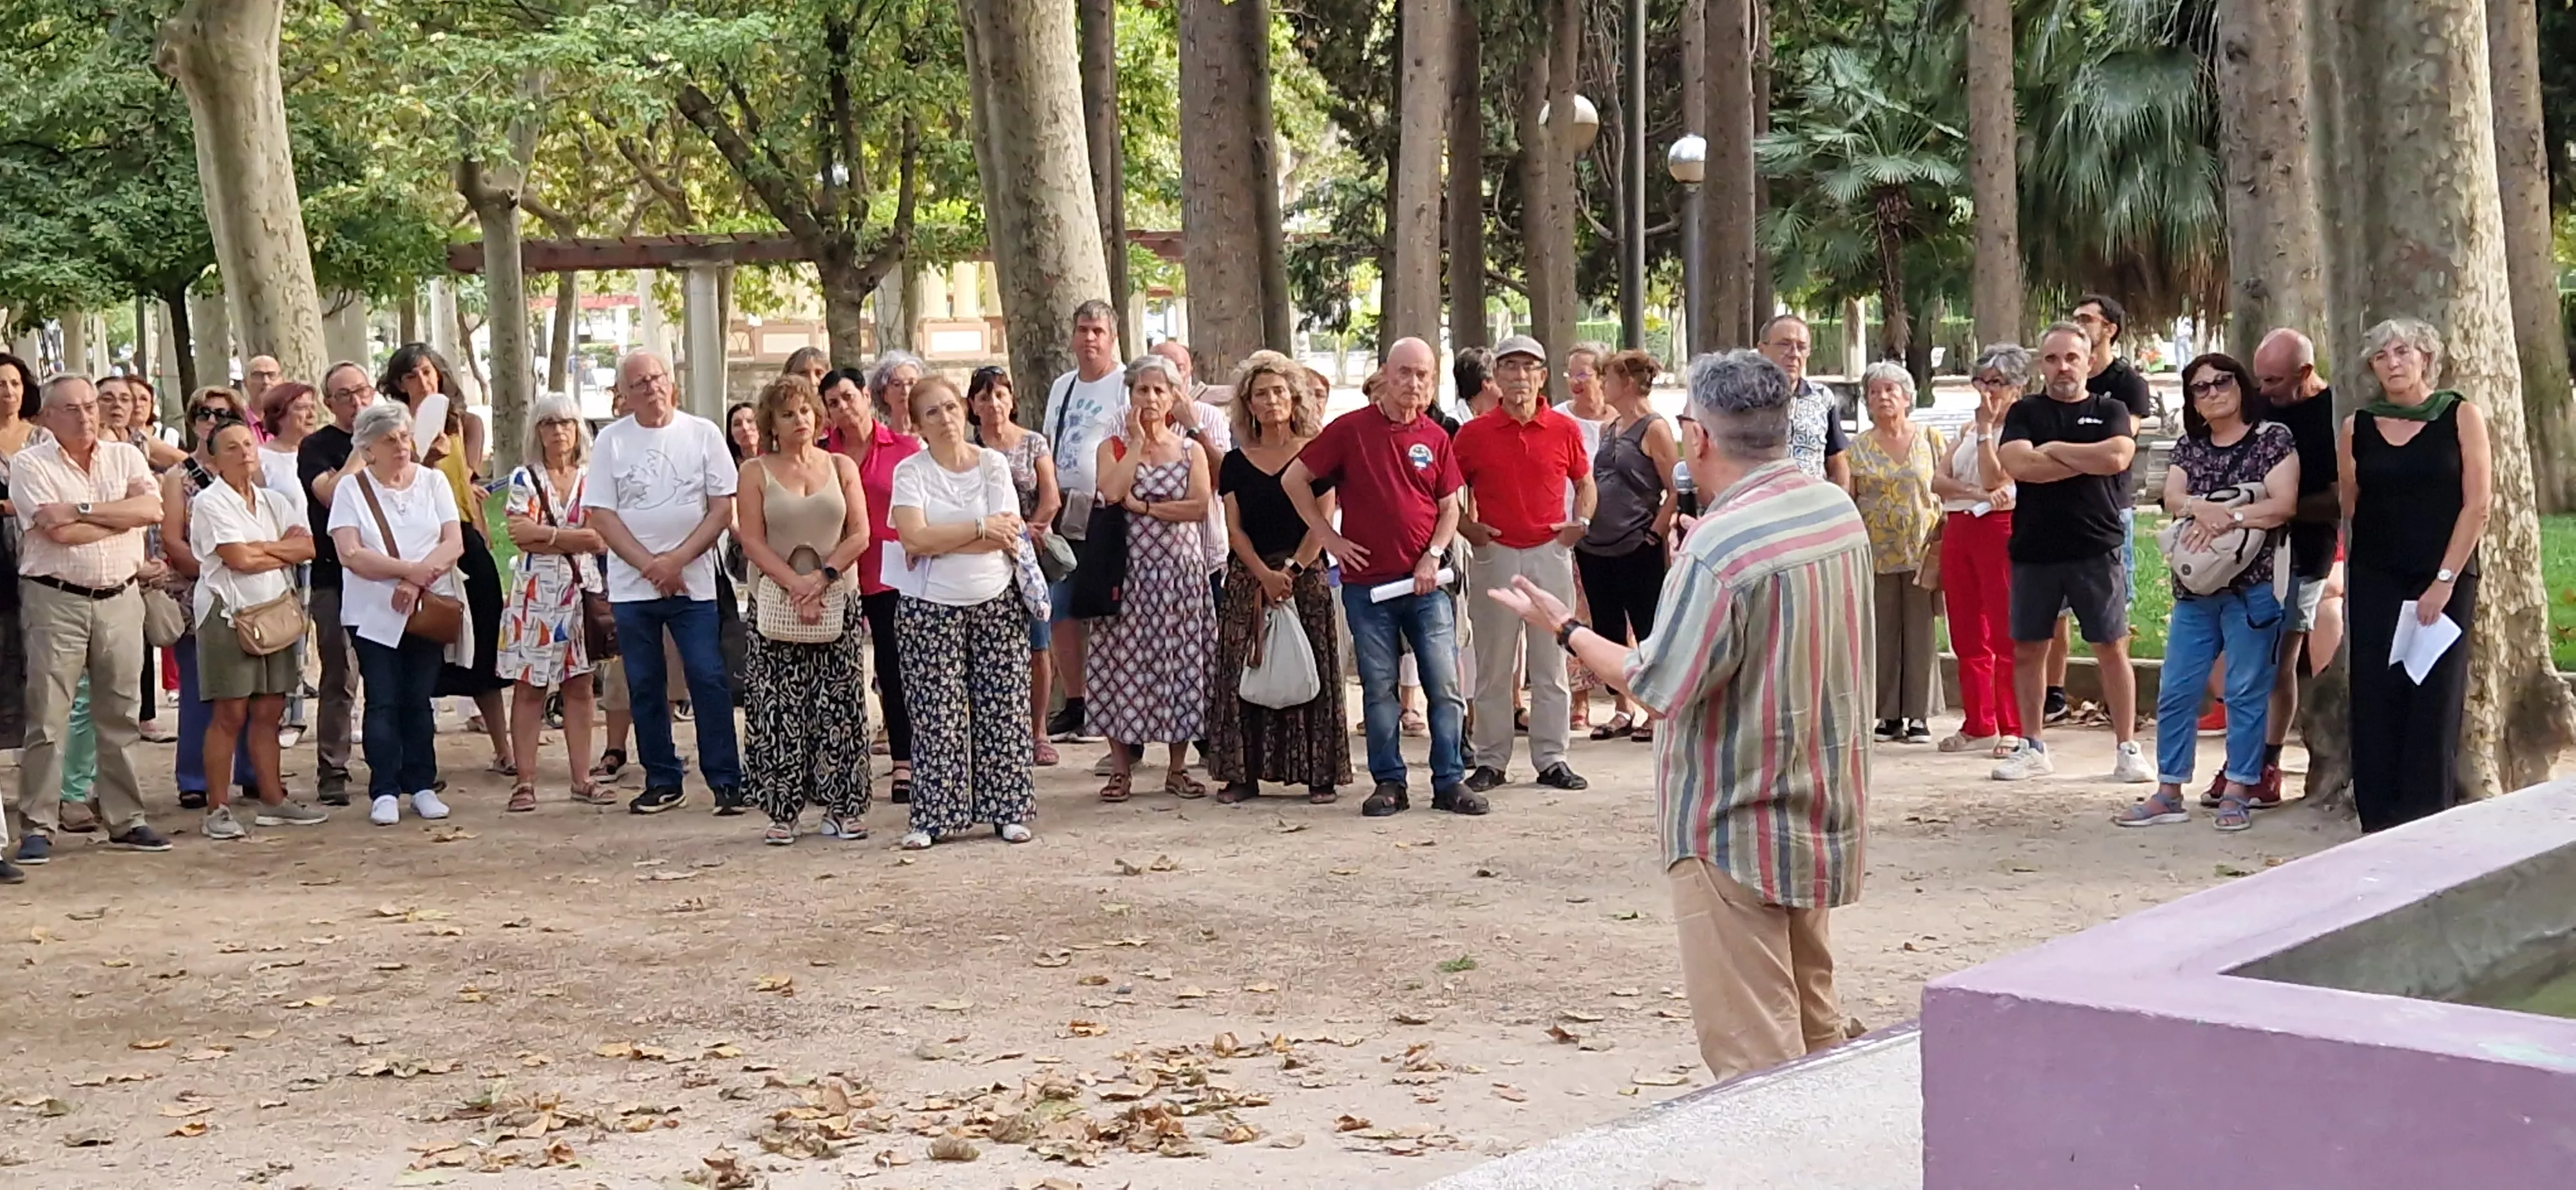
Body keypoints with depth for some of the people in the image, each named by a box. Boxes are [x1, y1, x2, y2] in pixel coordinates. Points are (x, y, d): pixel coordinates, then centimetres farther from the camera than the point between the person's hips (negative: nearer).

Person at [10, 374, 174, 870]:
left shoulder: (125, 457, 9)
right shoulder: (30, 464, -3)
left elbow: (152, 508, -8)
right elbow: (58, 531, -15)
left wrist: (83, 510, -14)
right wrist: (123, 516, -5)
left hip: (120, 600, 4)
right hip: (57, 601, -4)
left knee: (120, 715, 9)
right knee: (47, 719, -4)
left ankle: (125, 819, 17)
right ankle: (37, 827, 0)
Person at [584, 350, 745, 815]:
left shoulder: (702, 434, 2)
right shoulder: (611, 441, 3)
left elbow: (723, 508, -1)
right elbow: (600, 514, 0)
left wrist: (677, 560, -11)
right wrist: (650, 566, -10)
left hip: (693, 582, -1)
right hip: (631, 585, 1)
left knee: (709, 679, -6)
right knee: (645, 686, 6)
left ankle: (726, 780, -1)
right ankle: (662, 781, 15)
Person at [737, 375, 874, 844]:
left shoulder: (841, 467, 8)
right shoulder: (756, 472, 4)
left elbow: (860, 535, 2)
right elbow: (752, 541, -4)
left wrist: (822, 577, -12)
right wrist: (796, 585, -15)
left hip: (837, 602, 1)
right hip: (776, 603, -1)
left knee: (839, 707, 0)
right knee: (779, 709, -4)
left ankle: (841, 807, 6)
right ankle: (781, 812, 1)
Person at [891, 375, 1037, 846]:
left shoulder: (993, 463, 2)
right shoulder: (910, 471, -1)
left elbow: (1010, 536, -8)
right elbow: (916, 539, -15)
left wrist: (939, 542, -11)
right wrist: (981, 529, -11)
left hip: (997, 600, 1)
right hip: (932, 607, -1)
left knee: (1001, 708, 3)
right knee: (938, 713, -2)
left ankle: (1008, 811, 10)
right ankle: (933, 817, 3)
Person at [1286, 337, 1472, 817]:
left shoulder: (1435, 438, 6)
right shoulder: (1351, 429, -2)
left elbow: (1450, 508, 11)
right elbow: (1293, 480, 2)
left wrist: (1433, 555, -5)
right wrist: (1329, 537, -2)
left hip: (1425, 582, 2)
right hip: (1367, 582, -2)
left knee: (1445, 685, -2)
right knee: (1379, 687, 4)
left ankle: (1450, 781, 5)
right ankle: (1389, 783, 12)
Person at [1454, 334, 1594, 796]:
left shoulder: (1565, 430, 4)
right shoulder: (1474, 433, 1)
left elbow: (1585, 484, 17)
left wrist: (1581, 522, 1)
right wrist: (1466, 527, -5)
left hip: (1551, 553, 1)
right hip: (1495, 554, -1)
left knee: (1551, 664, 4)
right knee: (1493, 666, 3)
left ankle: (1552, 759, 11)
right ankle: (1490, 761, 10)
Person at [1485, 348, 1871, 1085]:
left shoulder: (1720, 548, -25)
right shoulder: (1839, 511, 2)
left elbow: (1661, 687, -20)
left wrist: (1565, 630, -6)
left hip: (1735, 830, -9)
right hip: (1824, 813, 9)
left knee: (1750, 1048, -1)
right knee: (1813, 1021, 21)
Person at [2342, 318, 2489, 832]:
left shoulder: (2461, 416, 0)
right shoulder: (2358, 427, 6)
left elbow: (2478, 503, -5)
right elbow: (2349, 509, 9)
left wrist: (2445, 580, -11)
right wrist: (2350, 585, 1)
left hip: (2445, 580, -2)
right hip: (2376, 581, 2)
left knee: (2435, 698, -3)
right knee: (2376, 699, -1)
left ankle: (2427, 823, 3)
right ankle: (2380, 819, 5)